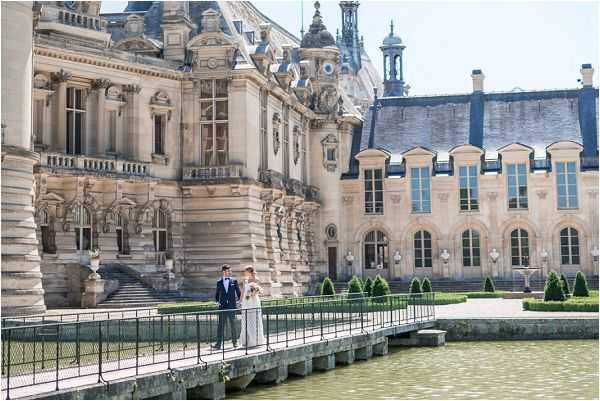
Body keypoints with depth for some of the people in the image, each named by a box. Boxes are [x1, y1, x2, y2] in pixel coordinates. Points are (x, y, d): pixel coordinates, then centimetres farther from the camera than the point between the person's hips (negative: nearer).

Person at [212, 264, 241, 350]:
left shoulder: (234, 281, 4)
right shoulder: (219, 282, 7)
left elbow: (239, 293, 10)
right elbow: (217, 294, 16)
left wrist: (237, 300, 8)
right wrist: (218, 301, 6)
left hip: (232, 307, 0)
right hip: (222, 307, 0)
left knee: (233, 325, 6)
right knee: (220, 326, -4)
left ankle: (235, 342, 17)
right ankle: (219, 344, -6)